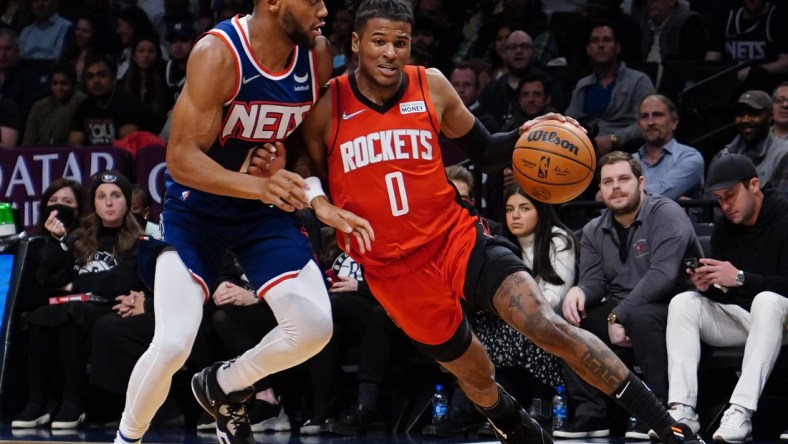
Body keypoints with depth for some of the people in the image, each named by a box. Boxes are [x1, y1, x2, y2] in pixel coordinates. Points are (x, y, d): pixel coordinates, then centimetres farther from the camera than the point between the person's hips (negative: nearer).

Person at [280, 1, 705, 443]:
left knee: (551, 327, -19)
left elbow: (484, 150, 11)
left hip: (458, 238, 0)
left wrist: (525, 137, -8)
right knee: (475, 376, 13)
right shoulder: (327, 105, -5)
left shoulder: (431, 87, -1)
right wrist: (321, 204, -14)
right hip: (395, 271, 0)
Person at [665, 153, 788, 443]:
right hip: (736, 317, 6)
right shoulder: (723, 227, 8)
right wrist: (706, 286, -14)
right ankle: (682, 410, -28)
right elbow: (722, 294, 10)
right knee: (683, 303, -14)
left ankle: (741, 412, -45)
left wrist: (740, 279, -30)